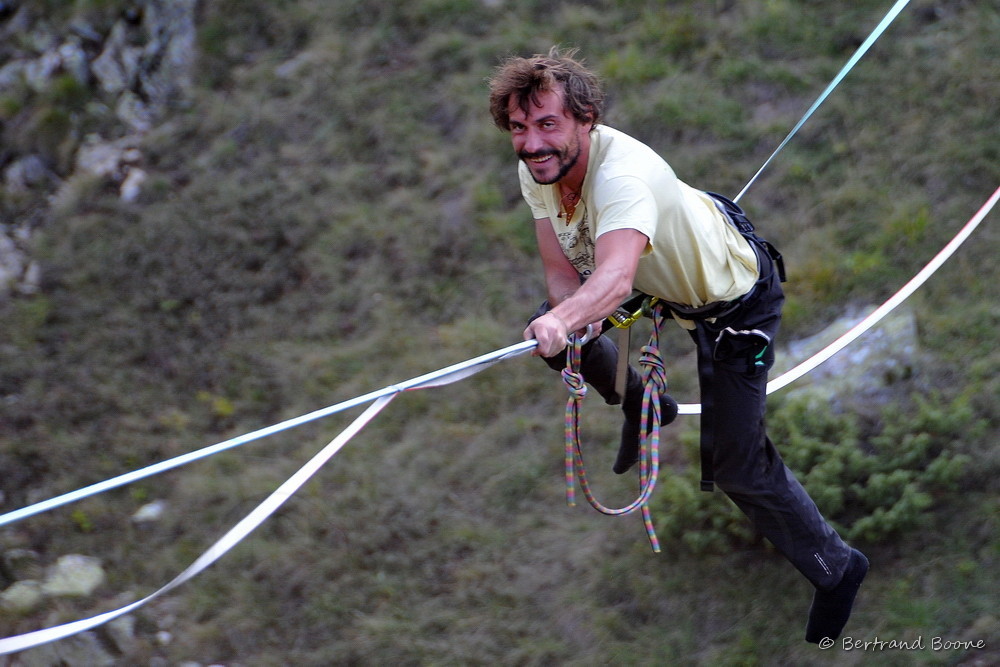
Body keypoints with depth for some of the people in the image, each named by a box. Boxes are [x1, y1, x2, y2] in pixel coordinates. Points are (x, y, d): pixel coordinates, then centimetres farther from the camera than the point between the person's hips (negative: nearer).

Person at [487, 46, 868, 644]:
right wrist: (572, 320, -36)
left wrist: (562, 321, -76)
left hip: (735, 299, -7)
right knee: (551, 335, 8)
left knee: (736, 466, -3)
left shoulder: (624, 172, -41)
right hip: (665, 280, 7)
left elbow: (615, 280, -58)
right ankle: (640, 409, 36)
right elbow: (562, 271, -16)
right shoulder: (537, 169, -17)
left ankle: (838, 567, 20)